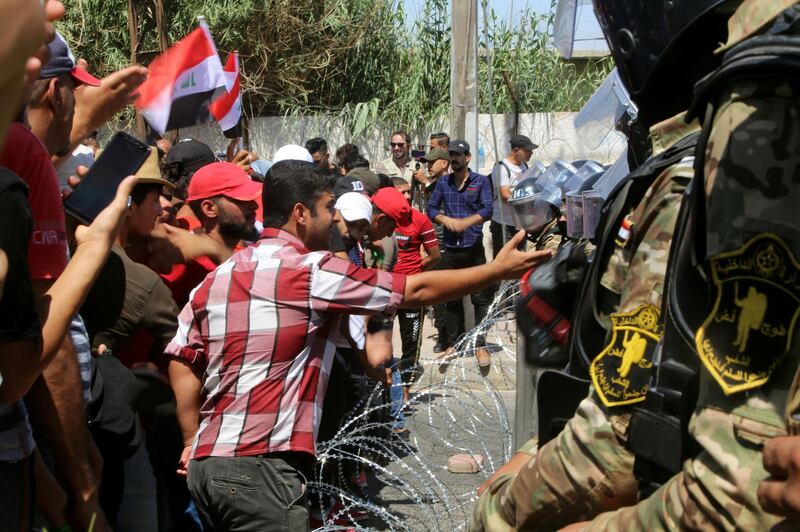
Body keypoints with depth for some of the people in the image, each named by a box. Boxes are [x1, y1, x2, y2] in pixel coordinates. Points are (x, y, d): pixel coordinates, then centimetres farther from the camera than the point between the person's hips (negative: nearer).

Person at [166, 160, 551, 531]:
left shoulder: (218, 276, 12)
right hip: (261, 466, -8)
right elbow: (416, 290, -3)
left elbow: (181, 361, 10)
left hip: (206, 462, 8)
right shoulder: (311, 270, -9)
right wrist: (497, 270, 7)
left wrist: (194, 442, 15)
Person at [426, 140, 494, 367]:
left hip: (474, 248, -3)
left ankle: (480, 345, 8)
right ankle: (452, 344, 20)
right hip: (450, 249, 3)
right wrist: (446, 219, -15)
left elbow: (487, 210, -11)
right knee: (451, 299, 10)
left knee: (480, 298, -1)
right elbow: (431, 208, 5)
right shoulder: (443, 182, 9)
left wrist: (465, 222, -26)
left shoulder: (480, 181, 1)